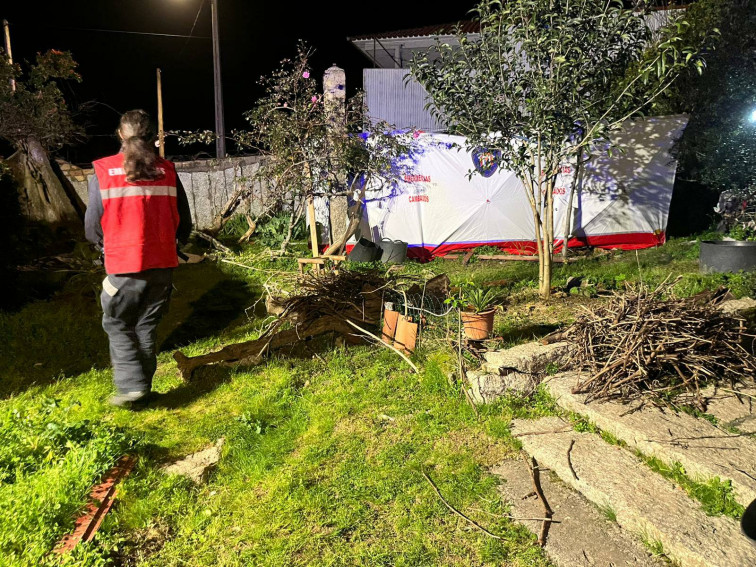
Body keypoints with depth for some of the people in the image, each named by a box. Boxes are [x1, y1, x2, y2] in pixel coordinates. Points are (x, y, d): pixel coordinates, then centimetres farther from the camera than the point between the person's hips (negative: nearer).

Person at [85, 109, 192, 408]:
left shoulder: (103, 172, -7)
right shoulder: (167, 171, -1)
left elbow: (93, 227, -2)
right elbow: (184, 222, 3)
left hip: (123, 266, -3)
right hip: (163, 264, 3)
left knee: (118, 325, 15)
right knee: (147, 326, 17)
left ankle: (132, 386, 5)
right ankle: (143, 388, 26)